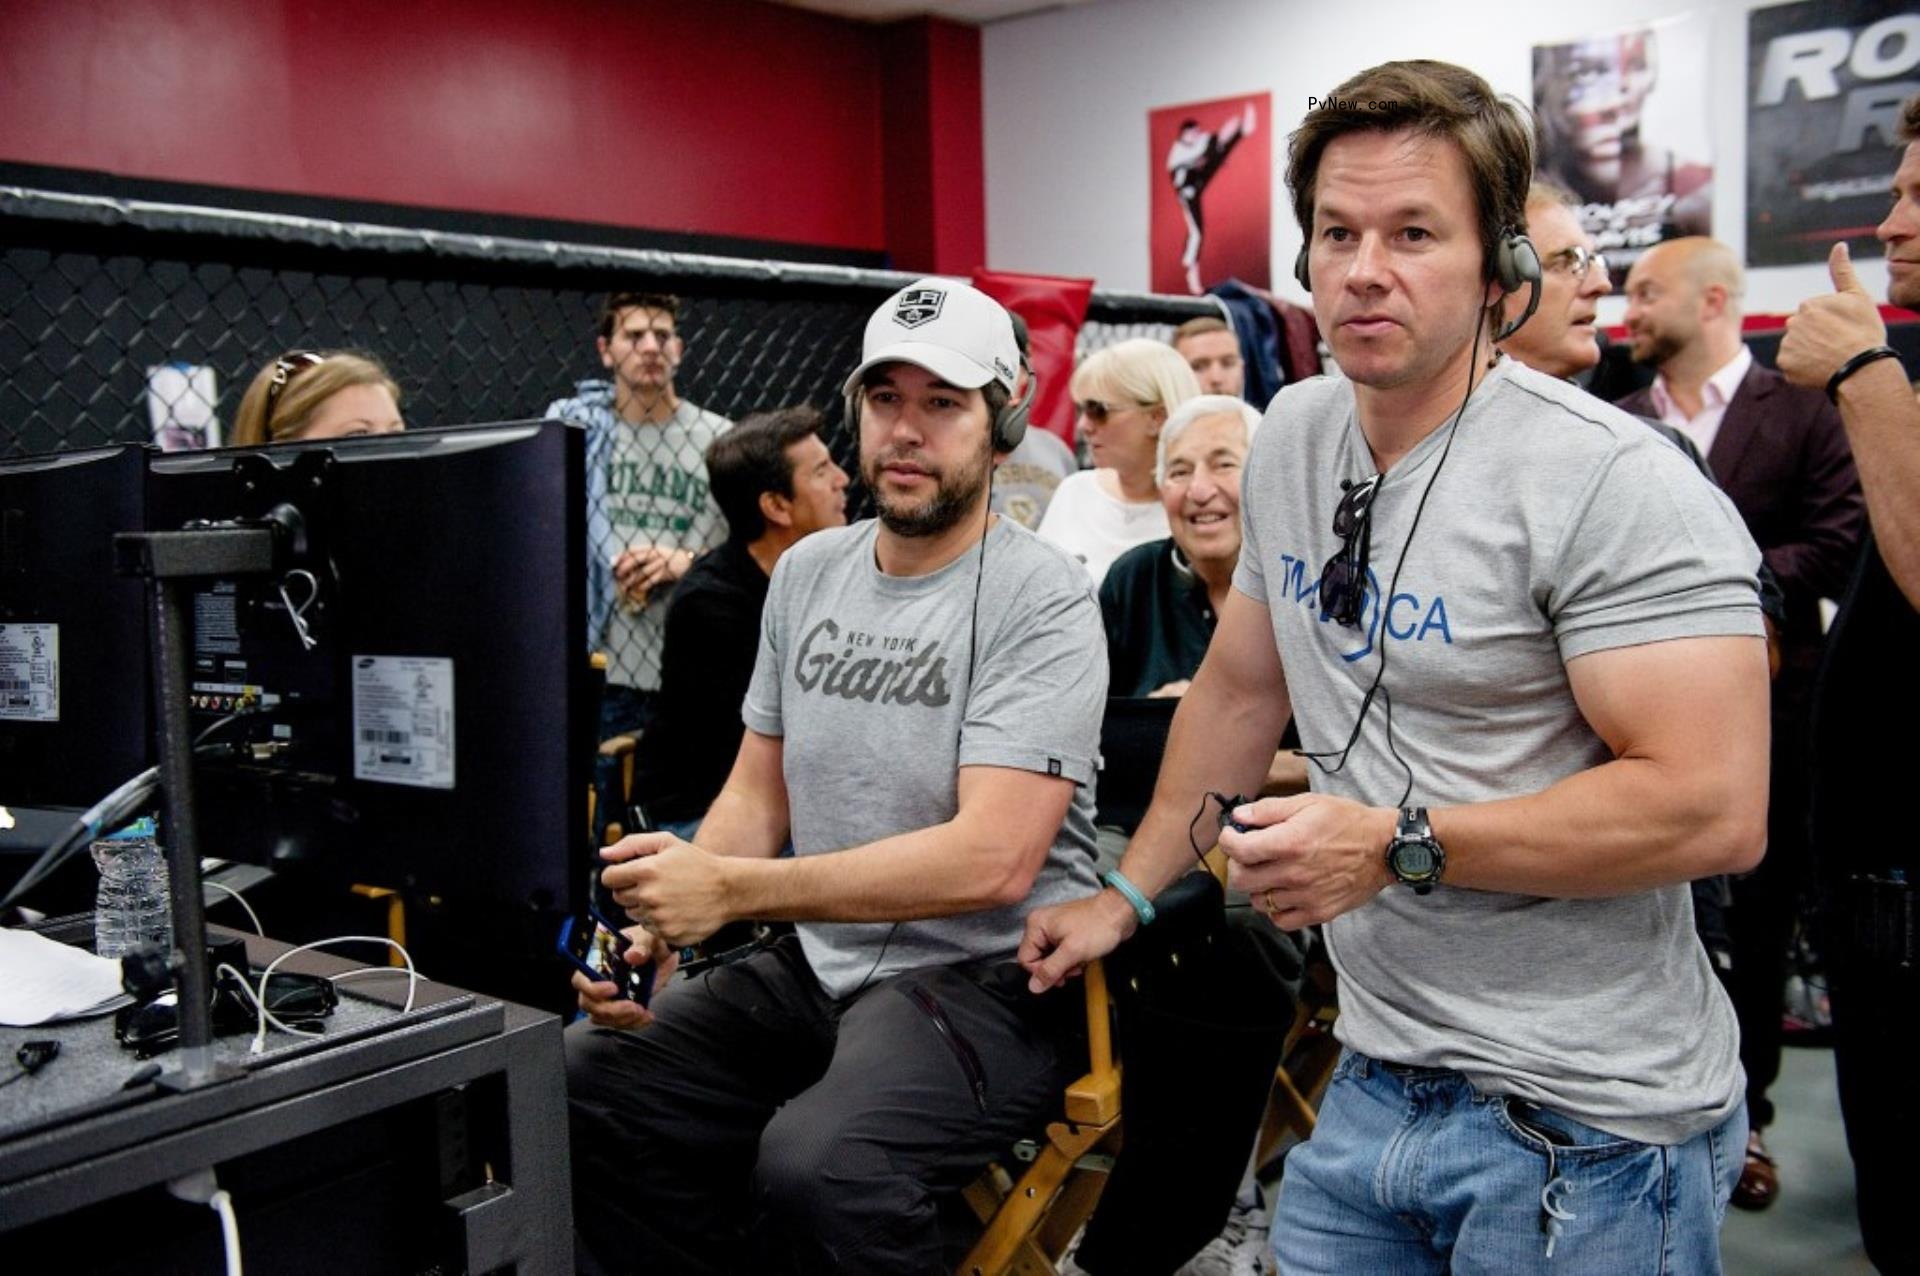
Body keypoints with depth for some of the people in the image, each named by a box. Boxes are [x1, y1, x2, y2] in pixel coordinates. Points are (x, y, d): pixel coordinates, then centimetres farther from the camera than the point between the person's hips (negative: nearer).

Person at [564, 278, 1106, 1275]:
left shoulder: (1041, 599, -11)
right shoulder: (807, 570, 10)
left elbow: (991, 860, -21)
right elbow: (757, 792, 14)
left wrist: (734, 889, -24)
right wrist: (657, 929, -5)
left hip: (988, 978, -6)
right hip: (819, 964, 7)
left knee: (815, 1166, -33)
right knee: (570, 1086, -10)